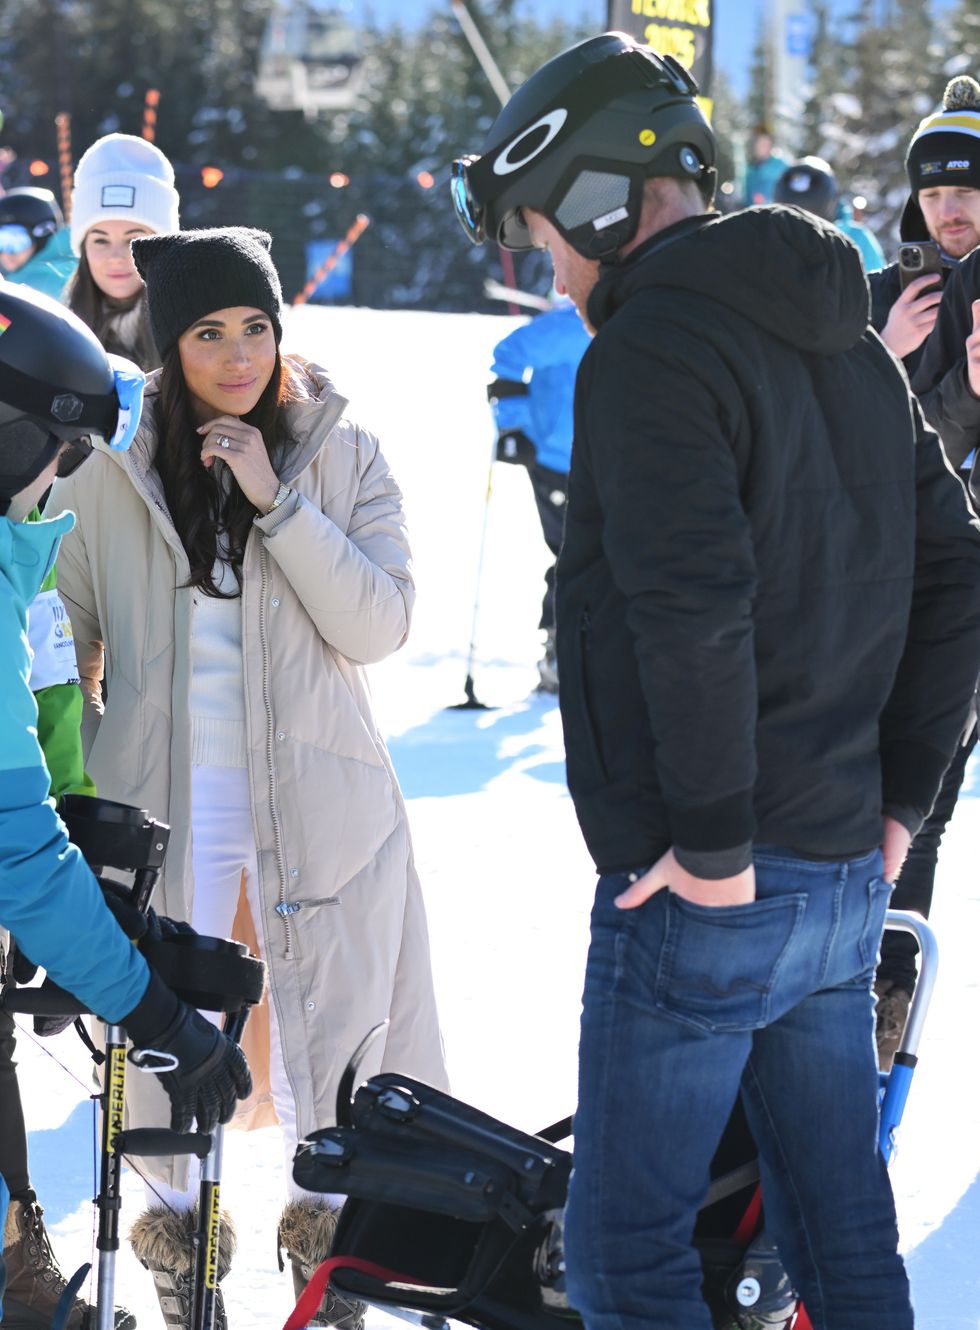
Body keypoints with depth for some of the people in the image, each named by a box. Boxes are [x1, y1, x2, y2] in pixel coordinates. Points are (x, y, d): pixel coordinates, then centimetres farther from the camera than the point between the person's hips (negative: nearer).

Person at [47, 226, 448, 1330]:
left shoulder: (343, 456, -1)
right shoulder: (108, 468, -1)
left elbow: (379, 627, -11)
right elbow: (63, 638, 10)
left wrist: (277, 500, -17)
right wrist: (78, 773, 7)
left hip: (316, 795, 0)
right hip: (161, 801, 0)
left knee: (333, 1017, 5)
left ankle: (324, 1214, 28)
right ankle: (177, 1211, 30)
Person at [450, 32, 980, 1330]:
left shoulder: (649, 351, -13)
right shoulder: (853, 346, 14)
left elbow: (693, 611, -25)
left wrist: (715, 843, -18)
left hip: (707, 890, -8)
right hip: (849, 876, 9)